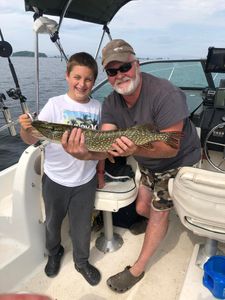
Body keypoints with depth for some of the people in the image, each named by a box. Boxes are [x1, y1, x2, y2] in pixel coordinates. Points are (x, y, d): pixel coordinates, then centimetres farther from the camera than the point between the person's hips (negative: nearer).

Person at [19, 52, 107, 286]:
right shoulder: (55, 104, -12)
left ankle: (82, 262, 43)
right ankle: (54, 253, 52)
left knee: (82, 225, 17)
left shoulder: (97, 107, -3)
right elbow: (32, 139, -17)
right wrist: (26, 129, -38)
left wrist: (100, 171, 7)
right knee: (53, 221, 22)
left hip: (85, 180, 2)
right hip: (55, 178, -1)